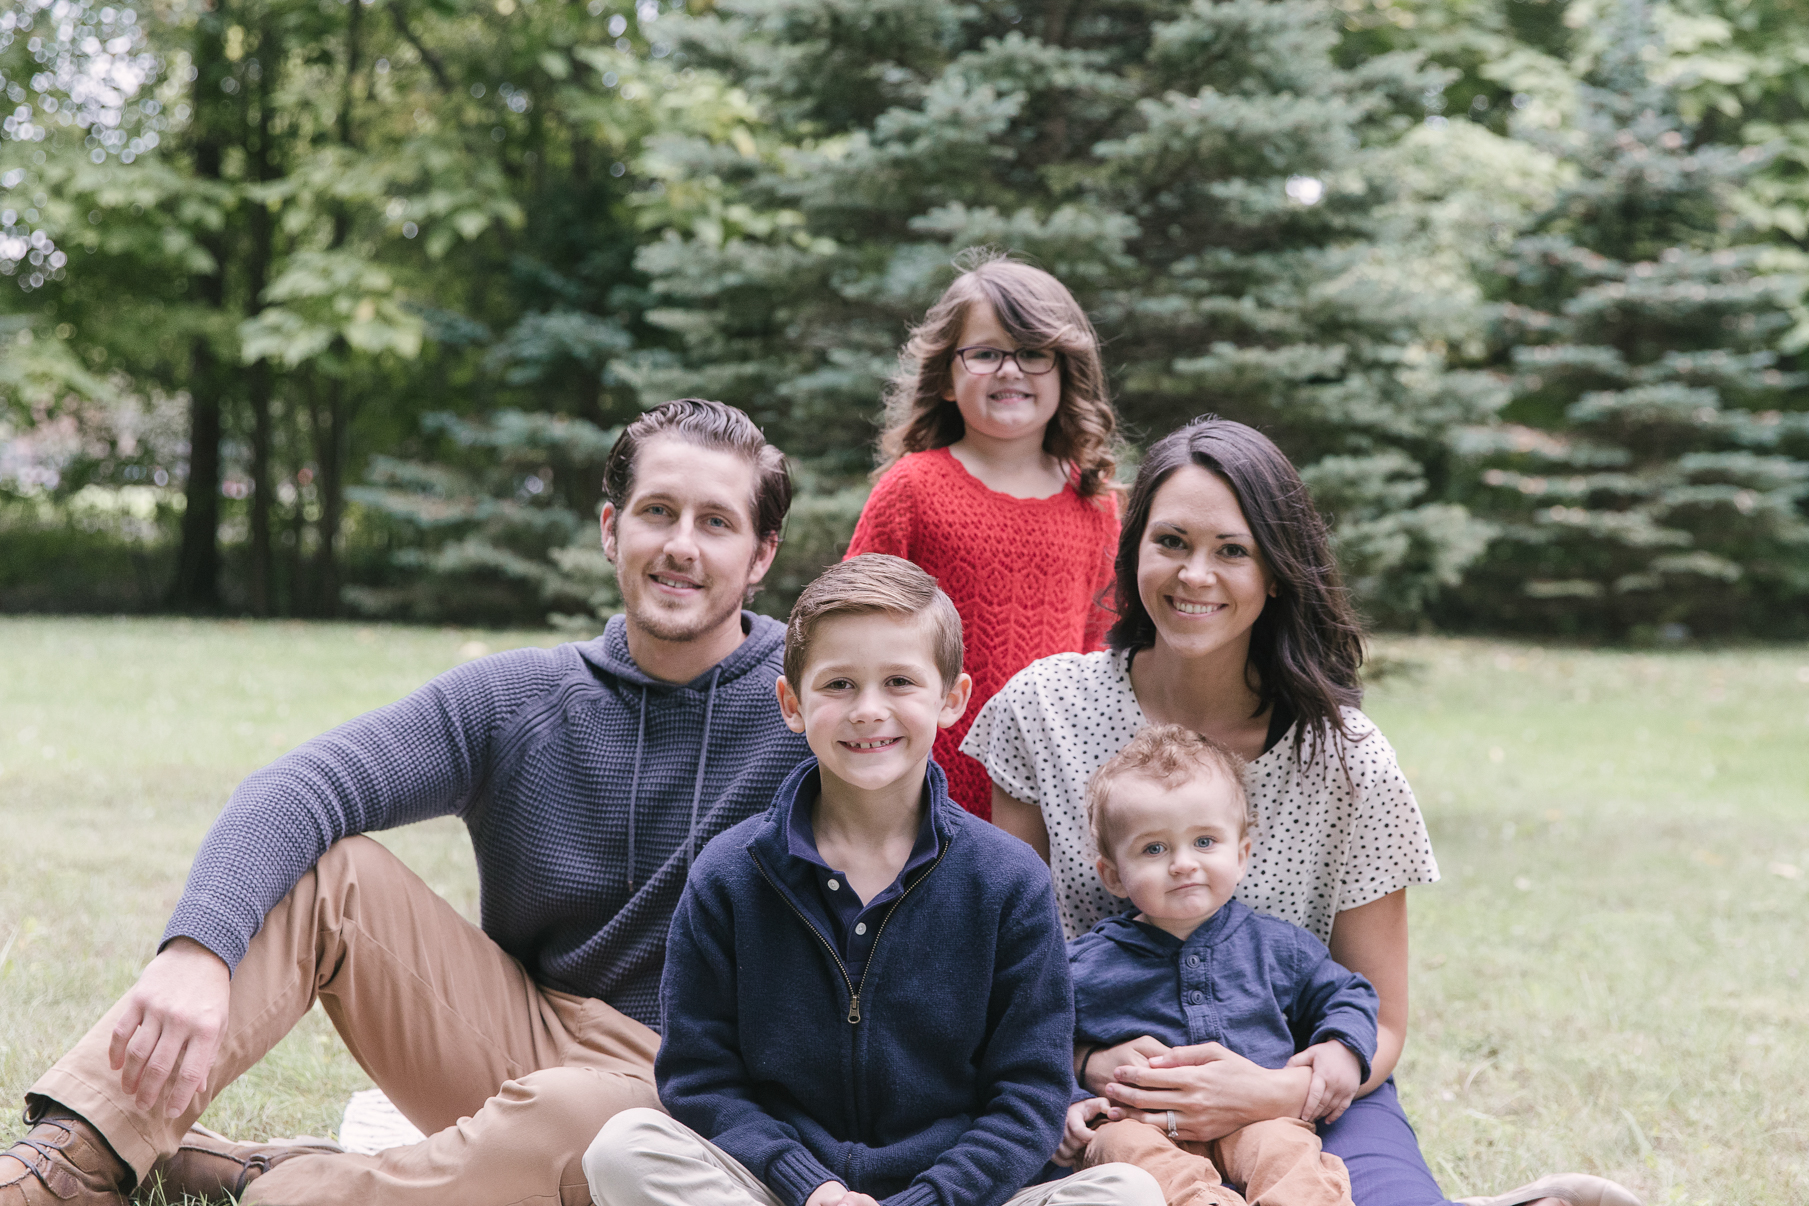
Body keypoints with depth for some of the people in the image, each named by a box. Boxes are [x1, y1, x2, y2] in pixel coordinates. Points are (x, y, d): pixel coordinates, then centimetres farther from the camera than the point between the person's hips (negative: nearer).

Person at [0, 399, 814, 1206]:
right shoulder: (512, 701, 0)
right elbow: (296, 791, -14)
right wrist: (197, 948, -32)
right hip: (523, 1040, 4)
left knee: (569, 1113, -39)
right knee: (323, 869, -14)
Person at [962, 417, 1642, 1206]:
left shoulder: (1344, 760, -5)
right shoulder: (1046, 707, -2)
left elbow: (1378, 1024, 1)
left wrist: (1279, 1092, -20)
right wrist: (1088, 1057, -14)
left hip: (1303, 1097, 0)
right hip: (1105, 1105, 0)